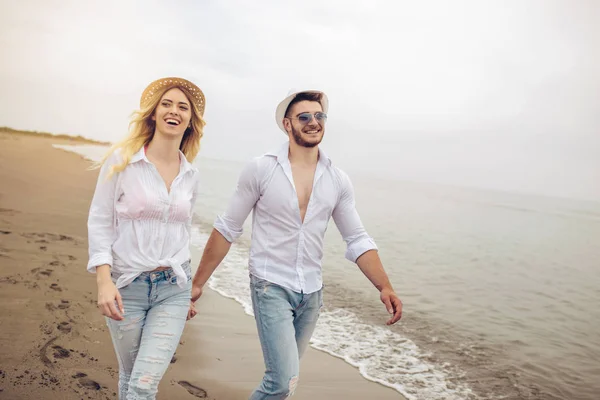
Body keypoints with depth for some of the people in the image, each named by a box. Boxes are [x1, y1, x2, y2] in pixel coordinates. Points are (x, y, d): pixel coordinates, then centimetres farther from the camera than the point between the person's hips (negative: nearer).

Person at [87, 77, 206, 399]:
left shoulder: (191, 175, 5)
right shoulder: (121, 160, -6)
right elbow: (99, 222, -6)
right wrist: (104, 282, -16)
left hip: (173, 288, 2)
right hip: (126, 287, -2)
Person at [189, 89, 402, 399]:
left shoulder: (338, 181, 1)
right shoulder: (261, 170, -8)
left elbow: (357, 240, 4)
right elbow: (227, 229, -4)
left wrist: (384, 287, -8)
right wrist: (198, 283, -3)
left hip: (311, 292, 4)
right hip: (271, 287, -4)